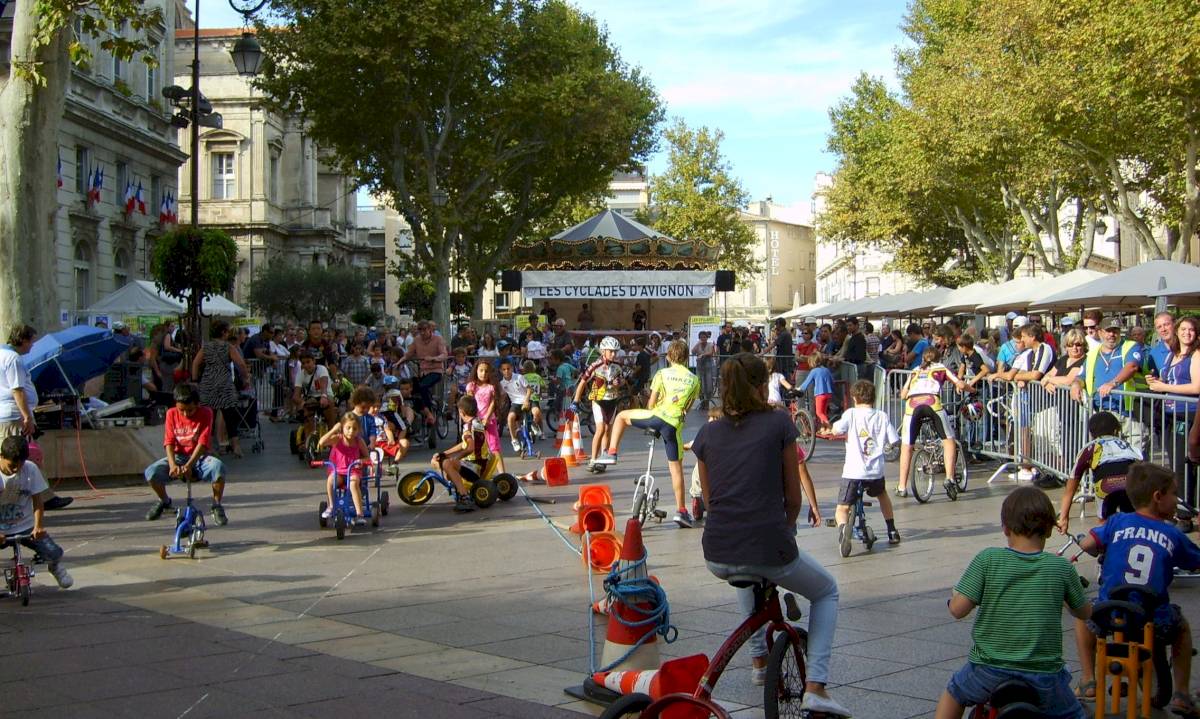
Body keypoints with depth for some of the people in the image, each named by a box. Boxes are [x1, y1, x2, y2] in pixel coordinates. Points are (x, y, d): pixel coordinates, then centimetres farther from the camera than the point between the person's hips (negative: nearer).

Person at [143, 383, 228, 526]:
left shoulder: (205, 413, -11)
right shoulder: (171, 414, -2)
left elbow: (203, 443, -18)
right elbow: (169, 442, -8)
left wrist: (189, 465, -31)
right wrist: (172, 464, -27)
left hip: (199, 457, -3)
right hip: (179, 456, 3)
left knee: (218, 467, -37)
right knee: (151, 472, -23)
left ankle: (217, 506, -14)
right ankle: (164, 501, 11)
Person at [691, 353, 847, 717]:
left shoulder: (707, 434, 8)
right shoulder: (779, 424, -1)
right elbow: (793, 495, 2)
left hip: (717, 557, 4)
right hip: (770, 551, -4)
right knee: (827, 591, 26)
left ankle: (759, 659, 45)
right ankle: (815, 686, 10)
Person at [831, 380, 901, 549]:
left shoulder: (851, 413, -2)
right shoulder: (882, 416, 5)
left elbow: (835, 429, -14)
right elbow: (894, 441, 5)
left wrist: (846, 433, 9)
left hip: (852, 472, -3)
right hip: (876, 472, 3)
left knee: (842, 510, 5)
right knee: (882, 494, 36)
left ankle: (843, 526, -29)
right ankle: (892, 531, 37)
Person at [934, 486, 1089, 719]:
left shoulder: (987, 560, -10)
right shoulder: (1062, 568, -5)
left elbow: (958, 609, -12)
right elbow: (1085, 612, 10)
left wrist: (953, 595, 10)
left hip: (988, 673, 0)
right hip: (1043, 679, 0)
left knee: (954, 693, 30)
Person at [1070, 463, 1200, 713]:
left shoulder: (1117, 522, 0)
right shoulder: (1173, 535, 2)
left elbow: (1086, 544, -7)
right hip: (1155, 622, 0)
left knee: (1084, 617, 34)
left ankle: (1088, 682, 24)